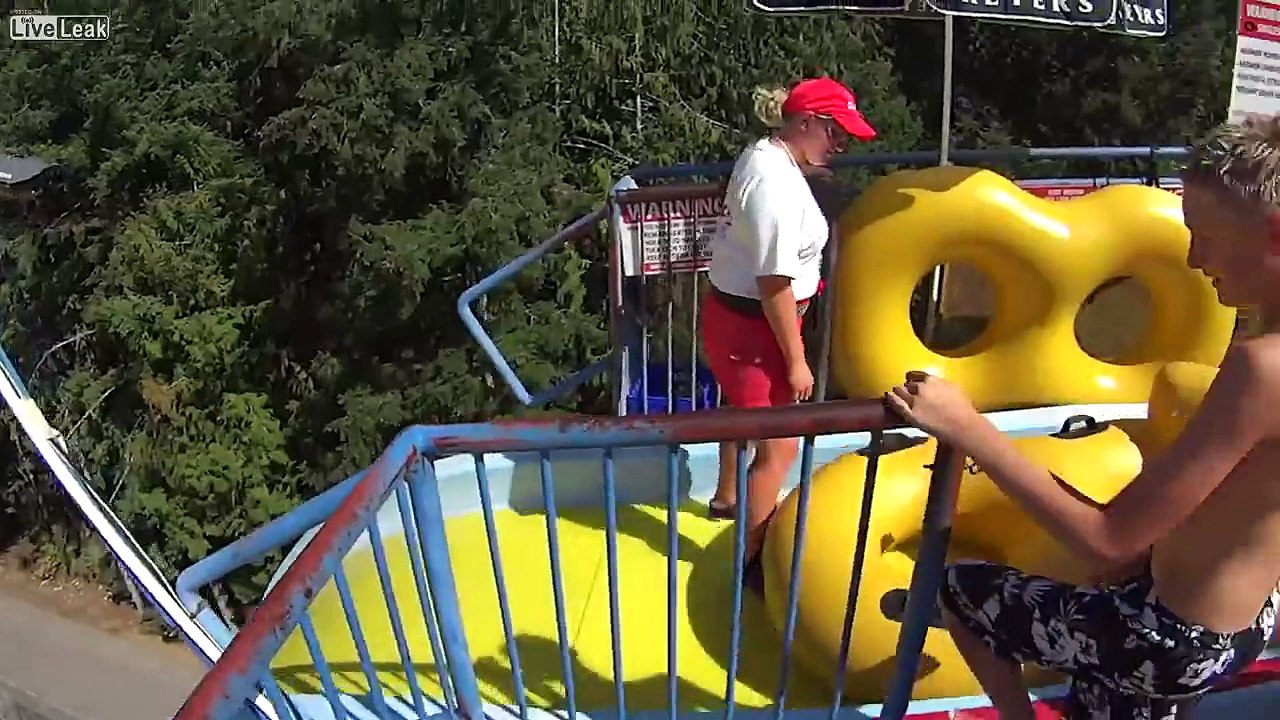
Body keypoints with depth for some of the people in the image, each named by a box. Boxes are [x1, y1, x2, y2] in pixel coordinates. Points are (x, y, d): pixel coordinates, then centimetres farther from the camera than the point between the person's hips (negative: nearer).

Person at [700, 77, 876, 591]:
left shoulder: (763, 154, 5)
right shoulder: (779, 185, -26)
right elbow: (774, 284, -26)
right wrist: (796, 361, -19)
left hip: (734, 312, 11)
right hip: (750, 325, -11)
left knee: (749, 411, 30)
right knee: (779, 446, 0)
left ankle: (727, 498, 53)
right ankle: (751, 560, 14)